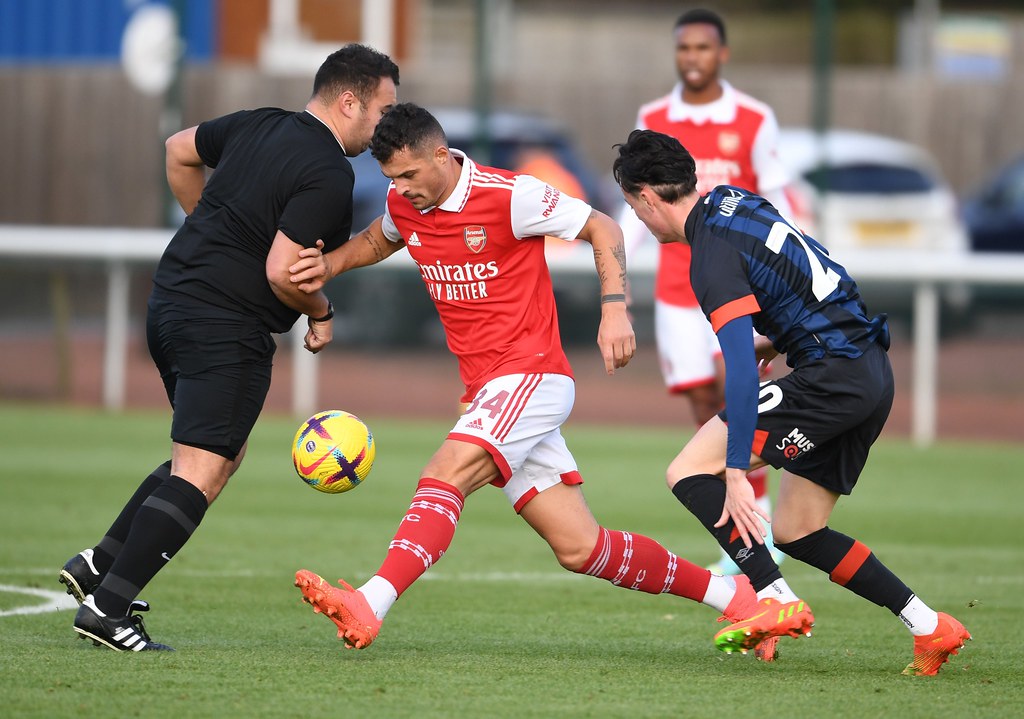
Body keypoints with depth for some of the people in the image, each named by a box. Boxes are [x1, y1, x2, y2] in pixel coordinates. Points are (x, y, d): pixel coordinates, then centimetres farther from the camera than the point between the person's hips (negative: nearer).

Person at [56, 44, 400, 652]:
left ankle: (101, 563, 18)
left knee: (221, 456, 22)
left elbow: (180, 150, 26)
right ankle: (107, 606, -14)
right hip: (226, 328, -10)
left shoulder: (260, 125, 11)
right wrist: (322, 312, -2)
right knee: (202, 472, -9)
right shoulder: (329, 177, -16)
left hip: (170, 303, 10)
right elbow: (282, 271, -22)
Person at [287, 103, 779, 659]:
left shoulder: (509, 196, -13)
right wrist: (328, 265, 10)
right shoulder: (404, 205, 7)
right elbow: (377, 241, 31)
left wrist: (614, 309, -16)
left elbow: (601, 228, -3)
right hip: (485, 391, 7)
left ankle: (370, 606, -41)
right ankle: (729, 594, 14)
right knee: (579, 549, 3)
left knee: (446, 474, -29)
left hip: (531, 375, -7)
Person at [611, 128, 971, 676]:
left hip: (833, 374, -9)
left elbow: (742, 367, -26)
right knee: (795, 534, 15)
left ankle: (777, 601, -17)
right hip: (872, 369, 9)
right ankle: (931, 628, 11)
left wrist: (737, 472, -29)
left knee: (689, 472, -10)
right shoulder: (732, 199, 10)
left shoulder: (713, 256, -17)